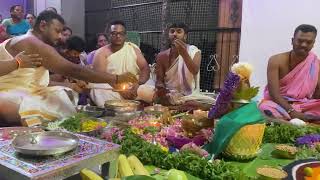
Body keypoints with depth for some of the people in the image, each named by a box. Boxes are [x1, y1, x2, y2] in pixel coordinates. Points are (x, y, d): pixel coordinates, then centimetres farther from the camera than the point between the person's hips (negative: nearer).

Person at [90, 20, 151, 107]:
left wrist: (137, 84, -17)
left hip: (134, 87, 3)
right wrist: (120, 89, -25)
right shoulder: (102, 53, -1)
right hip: (110, 89, -2)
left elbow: (145, 69, 3)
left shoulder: (133, 48, 9)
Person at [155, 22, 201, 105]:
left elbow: (195, 71, -22)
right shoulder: (162, 56, 2)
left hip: (190, 96, -1)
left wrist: (184, 54, -36)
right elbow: (159, 81, -2)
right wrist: (163, 91, -24)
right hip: (170, 96, 2)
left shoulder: (193, 51, -3)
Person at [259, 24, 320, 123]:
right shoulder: (276, 61, -12)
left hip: (303, 106, 3)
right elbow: (274, 93, -20)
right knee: (267, 109, -37)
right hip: (278, 104, -3)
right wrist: (292, 112, -33)